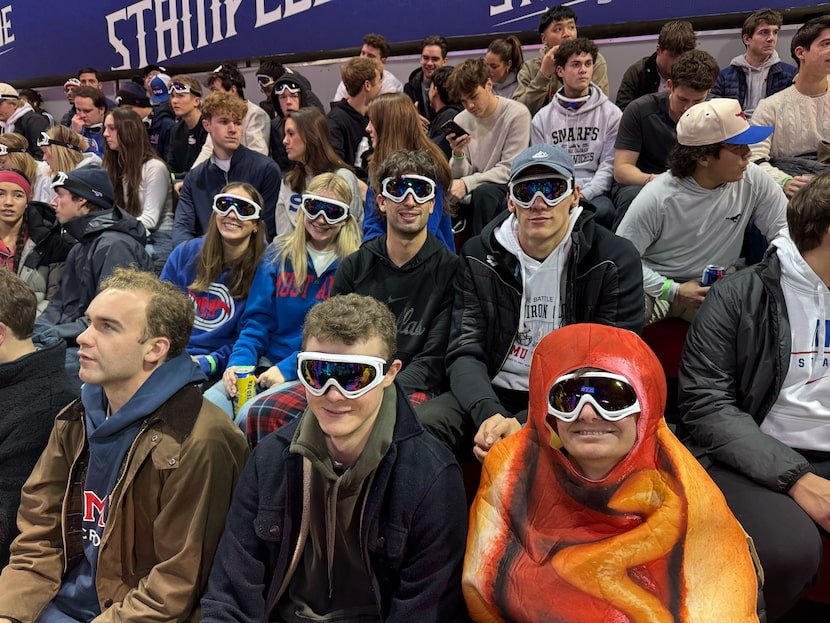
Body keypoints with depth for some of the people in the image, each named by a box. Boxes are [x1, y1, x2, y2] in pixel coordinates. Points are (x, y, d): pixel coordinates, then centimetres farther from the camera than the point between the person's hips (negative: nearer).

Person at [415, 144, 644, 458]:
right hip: (492, 396, 3)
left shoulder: (616, 260, -5)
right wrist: (487, 414, -24)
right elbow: (465, 352, -1)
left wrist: (525, 423, -21)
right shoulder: (478, 255, 5)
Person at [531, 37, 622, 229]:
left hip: (594, 193, 0)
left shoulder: (611, 114, 11)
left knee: (603, 210, -35)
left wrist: (583, 195, -14)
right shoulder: (542, 118, 16)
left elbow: (609, 165, 3)